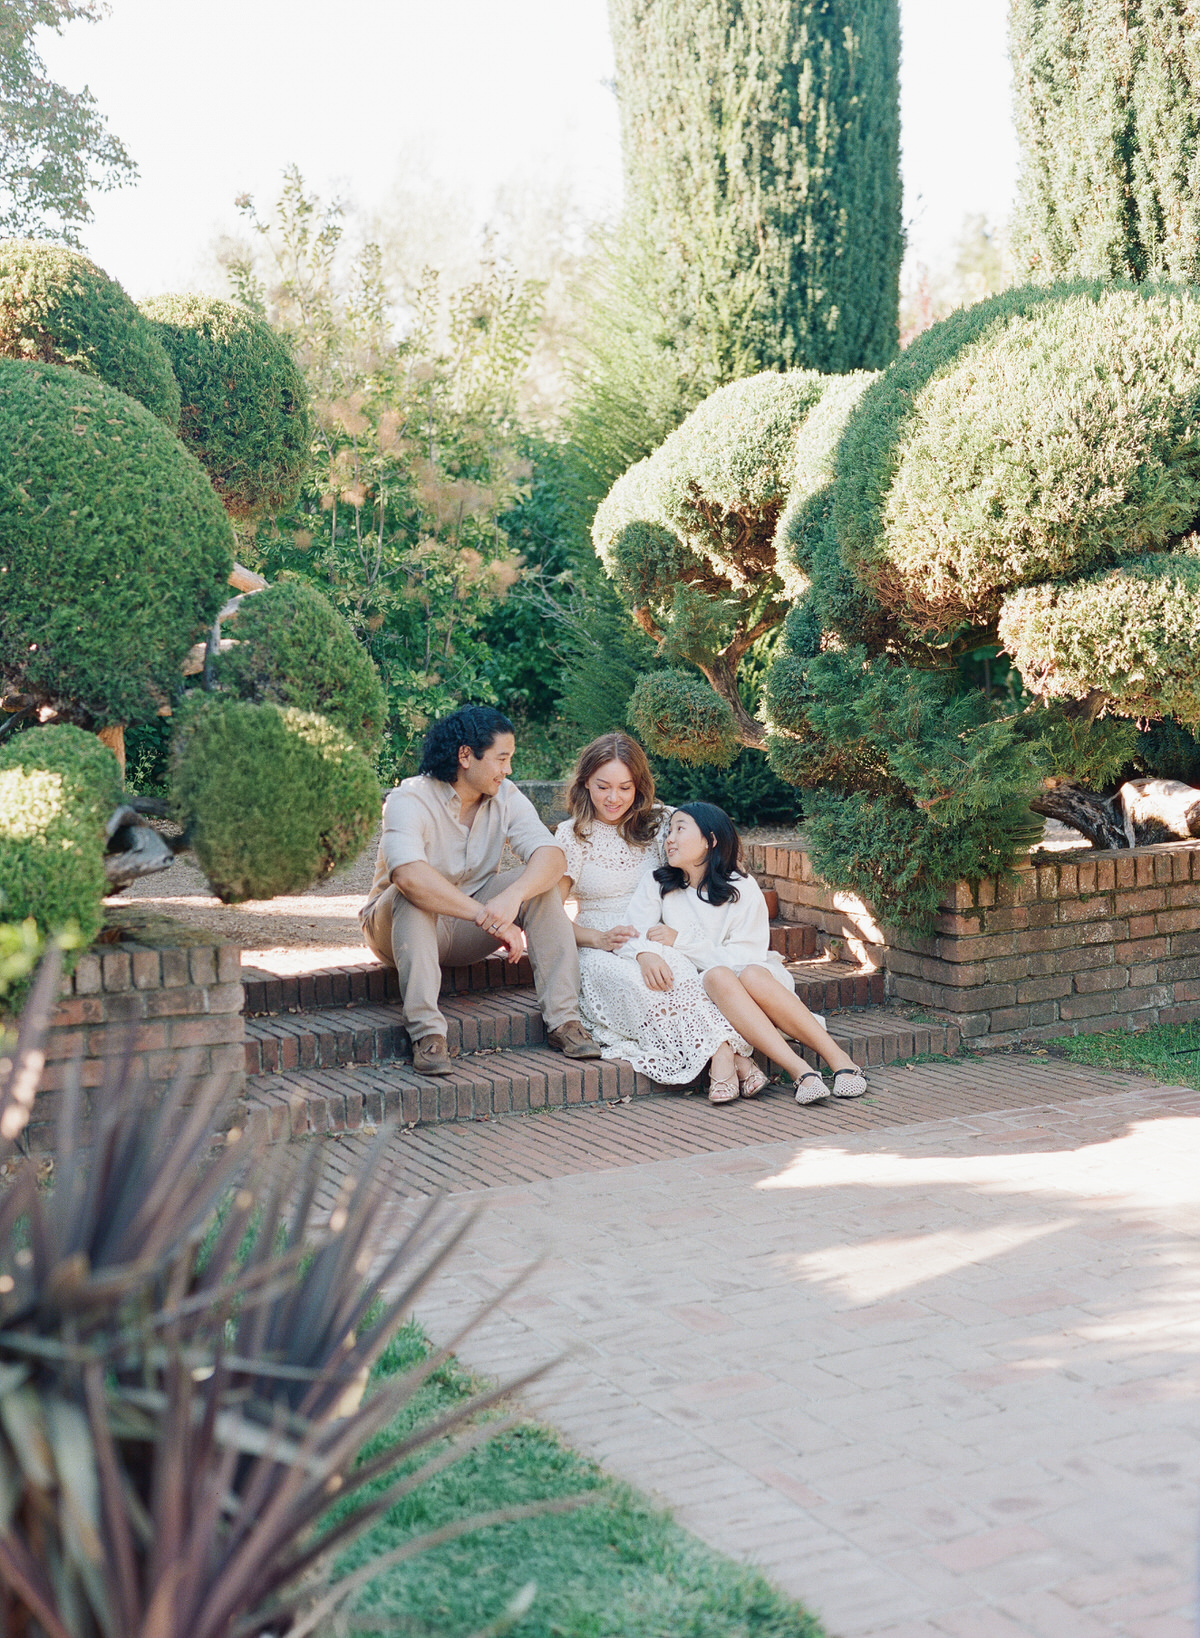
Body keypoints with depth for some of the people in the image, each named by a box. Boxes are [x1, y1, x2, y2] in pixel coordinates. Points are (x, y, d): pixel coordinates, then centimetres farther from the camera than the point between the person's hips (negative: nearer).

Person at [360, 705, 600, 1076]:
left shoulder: (506, 797, -5)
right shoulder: (409, 800, -22)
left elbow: (550, 854, -21)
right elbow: (408, 874, -41)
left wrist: (513, 896, -43)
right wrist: (488, 917, -46)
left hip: (467, 933, 4)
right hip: (396, 926, -4)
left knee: (539, 884, -18)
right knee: (413, 896, -37)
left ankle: (562, 1018, -23)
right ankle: (426, 1032, -41)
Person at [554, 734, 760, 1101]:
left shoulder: (658, 822, 10)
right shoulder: (572, 836, 6)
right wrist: (599, 938, -18)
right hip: (600, 954, -1)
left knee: (674, 966, -37)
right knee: (634, 979, -38)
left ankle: (723, 1058, -47)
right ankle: (727, 1053, -46)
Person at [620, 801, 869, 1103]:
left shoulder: (743, 889, -1)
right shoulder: (656, 884, 6)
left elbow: (744, 956, -9)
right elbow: (633, 934, -7)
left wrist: (680, 940, -15)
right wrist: (645, 954, -32)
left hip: (761, 980, 0)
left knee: (751, 976, -36)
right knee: (718, 976, -34)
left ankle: (839, 1059, -34)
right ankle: (801, 1072, -44)